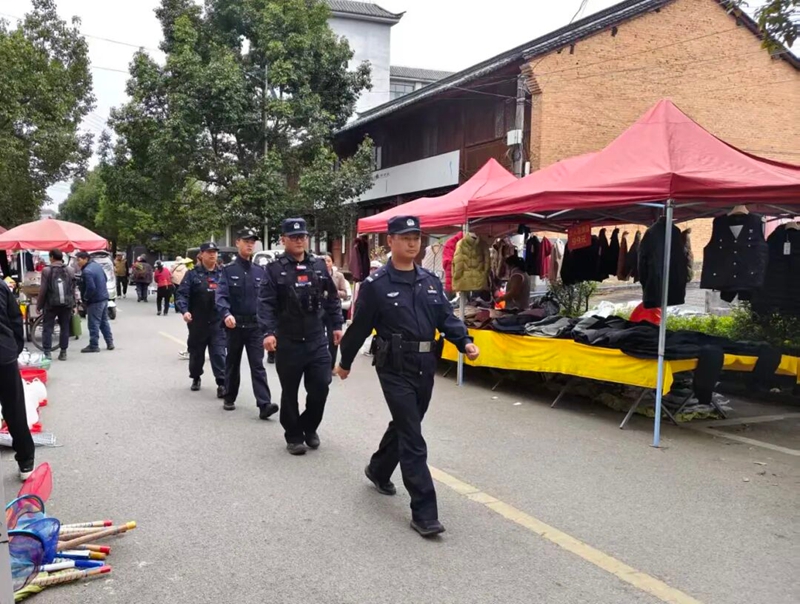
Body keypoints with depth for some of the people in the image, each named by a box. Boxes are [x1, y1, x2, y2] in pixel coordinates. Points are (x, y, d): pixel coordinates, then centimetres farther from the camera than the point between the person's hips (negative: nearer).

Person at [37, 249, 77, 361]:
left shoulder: (46, 271, -7)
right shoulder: (70, 270, 2)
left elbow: (43, 290, -7)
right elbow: (73, 289, 5)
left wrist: (39, 305, 2)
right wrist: (73, 304, 12)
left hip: (51, 304, -2)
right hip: (66, 304, 3)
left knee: (47, 328, 5)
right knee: (65, 328, 9)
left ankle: (47, 352, 2)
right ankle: (63, 352, 10)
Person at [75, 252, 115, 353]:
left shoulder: (87, 271, -22)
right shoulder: (97, 265, 7)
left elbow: (91, 288, -27)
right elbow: (105, 279, 17)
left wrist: (85, 298, -11)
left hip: (95, 300, -9)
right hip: (104, 297, 9)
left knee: (94, 324, -1)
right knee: (104, 321, 17)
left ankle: (93, 346, 5)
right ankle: (110, 343, 22)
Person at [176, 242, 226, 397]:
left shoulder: (223, 274, 7)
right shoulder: (193, 274, 1)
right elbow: (181, 294, -6)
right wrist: (184, 310, -22)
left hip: (217, 322, 0)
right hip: (197, 322, 0)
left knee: (219, 353, -6)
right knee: (196, 352, 14)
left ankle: (221, 383, -5)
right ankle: (196, 378, 34)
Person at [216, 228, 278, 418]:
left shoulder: (260, 271, 8)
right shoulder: (228, 270, -1)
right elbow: (221, 295, -13)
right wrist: (226, 314, -30)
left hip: (255, 325, 1)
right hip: (234, 325, -1)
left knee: (258, 365, -5)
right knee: (232, 364, 13)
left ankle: (264, 404, -13)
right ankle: (230, 399, 28)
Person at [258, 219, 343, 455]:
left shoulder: (319, 266, 7)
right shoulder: (274, 269, -4)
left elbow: (332, 298, 14)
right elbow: (265, 303, -10)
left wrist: (336, 325, 10)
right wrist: (268, 332, -22)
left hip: (317, 340, 3)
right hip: (288, 342, -3)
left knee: (320, 387, 2)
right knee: (290, 392, 8)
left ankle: (309, 427, 26)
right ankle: (294, 436, 23)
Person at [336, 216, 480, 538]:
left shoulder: (430, 280, 8)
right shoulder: (376, 284, -9)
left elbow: (446, 317, 7)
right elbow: (360, 326, -2)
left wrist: (465, 342, -11)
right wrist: (345, 362, 6)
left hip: (425, 368, 6)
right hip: (395, 370, -6)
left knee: (404, 426, 21)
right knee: (413, 440, -8)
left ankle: (378, 470, 47)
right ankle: (424, 512, -3)